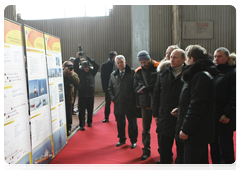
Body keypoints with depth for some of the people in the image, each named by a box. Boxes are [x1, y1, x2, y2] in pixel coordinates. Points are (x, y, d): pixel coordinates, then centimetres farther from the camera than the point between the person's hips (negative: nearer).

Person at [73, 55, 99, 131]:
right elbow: (75, 67, -16)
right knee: (81, 110, -1)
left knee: (90, 110, 12)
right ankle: (82, 125, 4)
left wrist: (88, 58, -15)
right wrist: (78, 58, -21)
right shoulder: (80, 71, -2)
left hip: (90, 94, 2)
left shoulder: (92, 71, 0)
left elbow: (97, 66, -14)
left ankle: (89, 122, 30)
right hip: (82, 94, -1)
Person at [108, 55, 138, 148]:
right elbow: (110, 88, 17)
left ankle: (133, 140, 22)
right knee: (120, 123, 12)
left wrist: (134, 99, -9)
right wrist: (113, 98, 5)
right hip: (118, 104, 4)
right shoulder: (113, 74, 9)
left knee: (132, 123, 7)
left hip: (130, 103, -3)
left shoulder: (132, 72, -4)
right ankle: (122, 139, 30)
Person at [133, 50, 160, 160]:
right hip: (145, 103, 3)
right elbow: (135, 87, 10)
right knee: (145, 128, 10)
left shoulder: (158, 67, -7)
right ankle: (146, 150, 24)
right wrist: (141, 88, -9)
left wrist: (147, 88, -18)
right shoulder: (138, 72, 7)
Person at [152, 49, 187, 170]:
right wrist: (156, 113, 8)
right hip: (165, 118, 3)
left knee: (182, 149, 13)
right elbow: (156, 94, 9)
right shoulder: (163, 73, 6)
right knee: (164, 149, 14)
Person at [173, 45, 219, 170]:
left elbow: (197, 105, -22)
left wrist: (185, 129, -19)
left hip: (196, 132, -10)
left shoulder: (201, 76, -16)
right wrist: (181, 110, 16)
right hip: (200, 131, 10)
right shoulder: (203, 74, 16)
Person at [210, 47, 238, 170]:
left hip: (225, 119, -7)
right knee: (214, 146, 16)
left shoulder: (234, 72, -8)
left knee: (226, 148, 4)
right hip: (212, 118, 7)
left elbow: (235, 96, -15)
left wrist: (228, 115, -19)